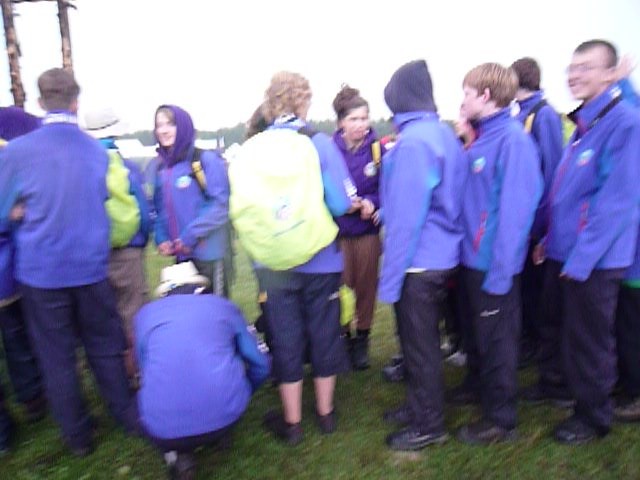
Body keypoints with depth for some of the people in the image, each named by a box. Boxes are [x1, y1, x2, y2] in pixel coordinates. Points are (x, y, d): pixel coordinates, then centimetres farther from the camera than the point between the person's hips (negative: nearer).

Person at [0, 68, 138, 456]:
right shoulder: (98, 150, -2)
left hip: (42, 271, -2)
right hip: (91, 266, 2)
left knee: (57, 356, 12)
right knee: (104, 346, 17)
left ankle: (78, 436, 26)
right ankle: (128, 415, 30)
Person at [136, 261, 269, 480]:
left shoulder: (146, 313, 15)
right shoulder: (224, 305, 16)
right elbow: (260, 365, 21)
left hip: (164, 428, -1)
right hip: (226, 415, 1)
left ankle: (177, 453, 10)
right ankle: (219, 437, 24)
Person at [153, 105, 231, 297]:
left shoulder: (206, 159, -9)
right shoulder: (161, 167, 11)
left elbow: (221, 204, -16)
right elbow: (160, 208, 16)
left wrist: (191, 235, -17)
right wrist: (161, 238, 0)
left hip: (208, 252, -6)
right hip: (181, 253, 7)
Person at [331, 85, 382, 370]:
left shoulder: (377, 149, -3)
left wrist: (372, 203, -18)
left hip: (368, 230, 1)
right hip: (337, 231, -1)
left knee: (365, 285, 10)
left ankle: (361, 340, 27)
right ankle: (341, 336, 23)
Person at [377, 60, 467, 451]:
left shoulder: (412, 142, -19)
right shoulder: (444, 133, 8)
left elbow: (406, 217, -21)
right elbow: (449, 200, 11)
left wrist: (391, 276, -16)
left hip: (419, 264, -9)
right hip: (442, 257, 9)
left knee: (419, 345, 7)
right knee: (424, 340, 21)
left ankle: (428, 426, 25)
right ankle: (421, 407, 39)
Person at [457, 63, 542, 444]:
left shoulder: (513, 140, -18)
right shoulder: (482, 137, 8)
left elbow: (515, 209, -22)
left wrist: (500, 270, -21)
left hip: (495, 263, -8)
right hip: (474, 256, 8)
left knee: (496, 340, 6)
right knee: (476, 331, 23)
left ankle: (501, 419, 25)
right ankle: (479, 386, 46)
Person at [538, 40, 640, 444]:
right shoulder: (584, 123, 12)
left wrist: (582, 258, -21)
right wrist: (551, 240, 15)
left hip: (594, 260, -8)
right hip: (566, 253, 8)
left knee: (589, 342, 7)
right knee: (564, 330, 21)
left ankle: (593, 416, 28)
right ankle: (570, 389, 42)